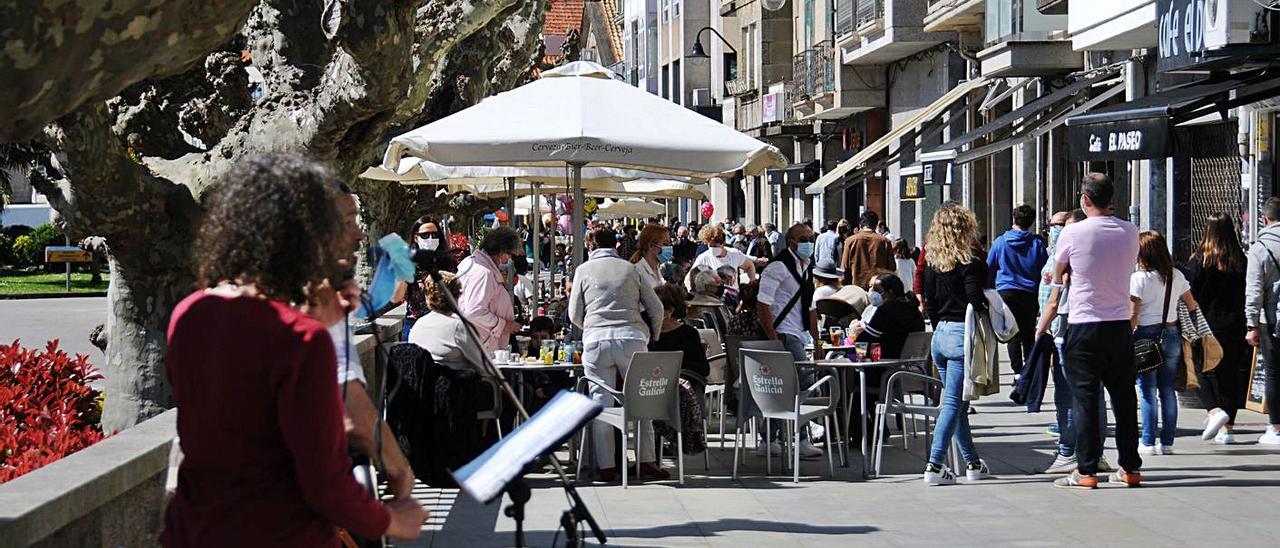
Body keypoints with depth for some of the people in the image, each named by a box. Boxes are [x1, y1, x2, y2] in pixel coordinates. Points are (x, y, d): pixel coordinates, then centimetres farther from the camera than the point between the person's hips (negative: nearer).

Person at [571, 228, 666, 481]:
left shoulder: (584, 270, 9)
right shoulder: (631, 269, 12)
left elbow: (575, 315, 9)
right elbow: (656, 308, 11)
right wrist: (653, 336, 26)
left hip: (596, 339, 0)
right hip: (631, 336, 0)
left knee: (601, 401, 3)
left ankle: (606, 465, 3)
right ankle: (646, 459, 7)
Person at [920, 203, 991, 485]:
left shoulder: (933, 264, 7)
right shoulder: (970, 264, -12)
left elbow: (930, 303, 11)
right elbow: (977, 303, -17)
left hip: (940, 335, 7)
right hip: (962, 336, -7)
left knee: (955, 402, 14)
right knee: (953, 403, -5)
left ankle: (973, 463, 24)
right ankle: (935, 466, -10)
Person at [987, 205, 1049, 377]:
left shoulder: (1000, 242, -1)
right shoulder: (1037, 243, -1)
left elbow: (989, 267, 10)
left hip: (1006, 292, -1)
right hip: (1030, 293, 1)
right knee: (1028, 333, 12)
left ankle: (1018, 371, -7)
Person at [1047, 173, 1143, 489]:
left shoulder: (1073, 233, -9)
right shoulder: (1130, 232, 3)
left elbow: (1057, 276, 6)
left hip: (1084, 325, -4)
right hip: (1120, 324, 4)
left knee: (1085, 398, 0)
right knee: (1124, 397, 11)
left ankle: (1086, 471, -1)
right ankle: (1130, 468, 17)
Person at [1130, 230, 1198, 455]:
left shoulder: (1138, 278, -10)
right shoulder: (1176, 276, 6)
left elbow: (1133, 314, -12)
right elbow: (1191, 305, 11)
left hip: (1147, 335, -5)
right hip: (1171, 334, 5)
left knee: (1147, 392, 0)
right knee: (1168, 390, 8)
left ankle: (1148, 442, 0)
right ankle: (1167, 442, 9)